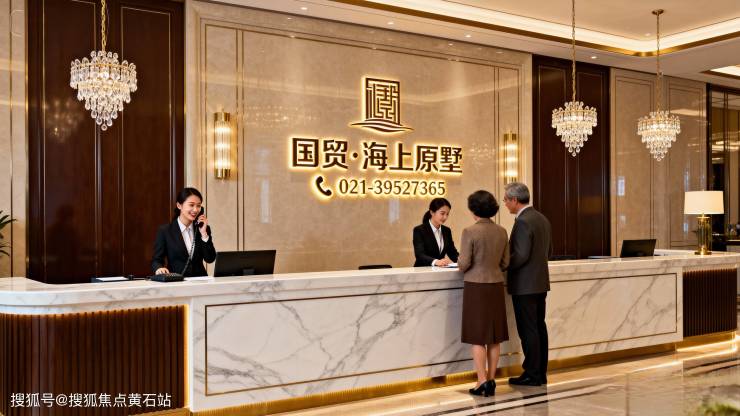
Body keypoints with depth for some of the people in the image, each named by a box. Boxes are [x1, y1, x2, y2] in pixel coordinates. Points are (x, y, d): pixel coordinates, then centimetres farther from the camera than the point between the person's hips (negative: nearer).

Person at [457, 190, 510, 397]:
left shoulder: (470, 231, -14)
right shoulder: (501, 232, 3)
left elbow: (464, 264, -13)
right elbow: (505, 263, 9)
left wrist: (460, 265, 10)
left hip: (476, 286, -5)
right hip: (496, 285, 5)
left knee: (477, 336, 1)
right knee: (494, 335, 10)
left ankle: (482, 382, -1)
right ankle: (491, 379, 16)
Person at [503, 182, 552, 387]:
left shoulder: (523, 222, -18)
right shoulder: (542, 219, 11)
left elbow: (521, 255, -22)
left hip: (525, 285, -9)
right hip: (541, 282, 9)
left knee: (528, 330, -2)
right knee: (539, 327, 13)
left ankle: (532, 374, 4)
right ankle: (541, 373, 19)